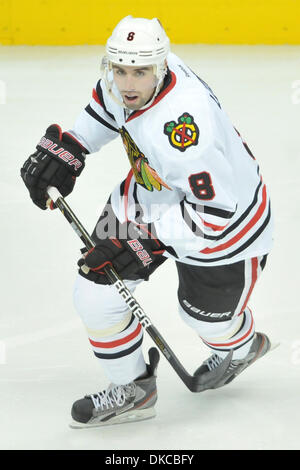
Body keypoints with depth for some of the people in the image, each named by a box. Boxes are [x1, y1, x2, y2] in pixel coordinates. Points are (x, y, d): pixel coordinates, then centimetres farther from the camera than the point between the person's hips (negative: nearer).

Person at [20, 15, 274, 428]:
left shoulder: (182, 126, -42)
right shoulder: (127, 80, -18)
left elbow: (213, 211, -35)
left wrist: (147, 242, -31)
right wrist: (65, 147, 1)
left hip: (224, 216, -7)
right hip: (150, 193, 7)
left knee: (205, 315, 16)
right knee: (95, 292, -1)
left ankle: (241, 347, 55)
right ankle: (132, 390, 23)